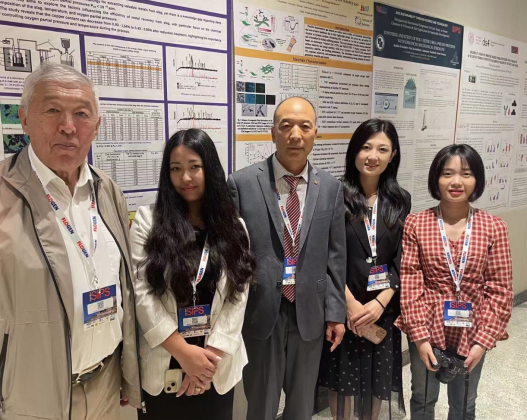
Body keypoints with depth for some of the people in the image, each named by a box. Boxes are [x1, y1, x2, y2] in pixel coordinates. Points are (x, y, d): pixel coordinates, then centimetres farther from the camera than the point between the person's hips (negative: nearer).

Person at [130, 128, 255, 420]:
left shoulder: (233, 226, 2)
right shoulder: (147, 220, -5)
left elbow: (238, 297, -4)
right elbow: (141, 292, -11)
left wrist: (211, 355, -11)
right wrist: (184, 352, -13)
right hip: (163, 366, -1)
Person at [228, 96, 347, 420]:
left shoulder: (331, 187, 0)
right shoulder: (242, 183, -9)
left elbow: (336, 256, 3)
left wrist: (336, 311, 3)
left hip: (310, 312, 3)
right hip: (260, 312, -2)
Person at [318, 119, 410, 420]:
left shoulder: (400, 200, 2)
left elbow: (402, 259, 0)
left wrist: (380, 302, -11)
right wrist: (351, 304, -14)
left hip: (384, 307, 3)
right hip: (343, 305, -3)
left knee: (378, 378, 17)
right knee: (342, 377, 12)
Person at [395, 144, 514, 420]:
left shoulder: (494, 228, -7)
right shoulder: (415, 224, -10)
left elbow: (500, 290, -6)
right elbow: (409, 284, -11)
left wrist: (484, 339, -10)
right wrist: (419, 335, -14)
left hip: (472, 333, 1)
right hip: (427, 330, 0)